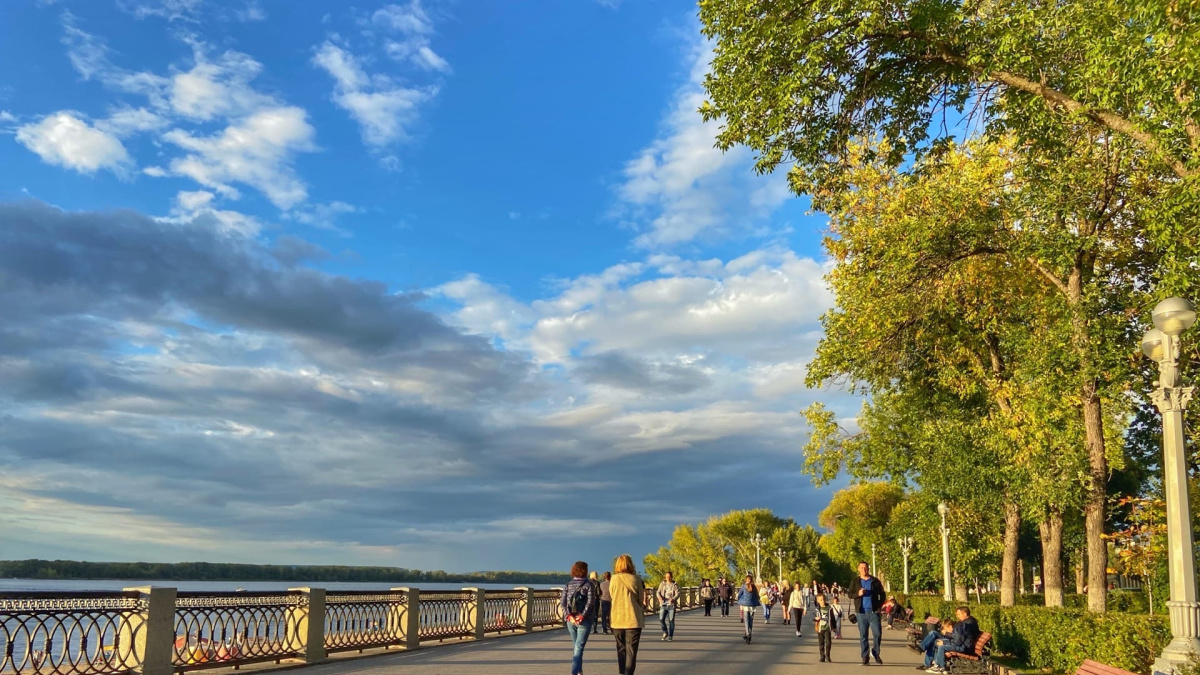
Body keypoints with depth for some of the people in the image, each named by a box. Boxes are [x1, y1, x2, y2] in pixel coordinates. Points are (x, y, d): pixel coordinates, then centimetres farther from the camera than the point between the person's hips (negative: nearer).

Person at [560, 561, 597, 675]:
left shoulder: (568, 585, 8)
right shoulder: (589, 584, -4)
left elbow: (563, 602, -1)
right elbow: (590, 602, -14)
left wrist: (569, 616, -8)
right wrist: (582, 616, -15)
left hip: (571, 620, 4)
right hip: (584, 621, -4)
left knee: (577, 647, 19)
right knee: (579, 648, -5)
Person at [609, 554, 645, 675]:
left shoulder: (613, 580, -3)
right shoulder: (635, 579, -7)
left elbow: (612, 596, 8)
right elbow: (641, 600, 1)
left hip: (617, 620, 2)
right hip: (633, 619, -2)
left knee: (621, 649, 17)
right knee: (631, 650, 2)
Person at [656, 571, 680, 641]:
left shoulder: (675, 585, 1)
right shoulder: (662, 584, 9)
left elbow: (677, 594, -8)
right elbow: (658, 592, 3)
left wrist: (673, 599, -29)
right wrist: (660, 597, -20)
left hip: (671, 605, -2)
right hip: (663, 604, 2)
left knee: (671, 620, -1)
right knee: (661, 619, -6)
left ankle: (670, 636, 8)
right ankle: (665, 632, 19)